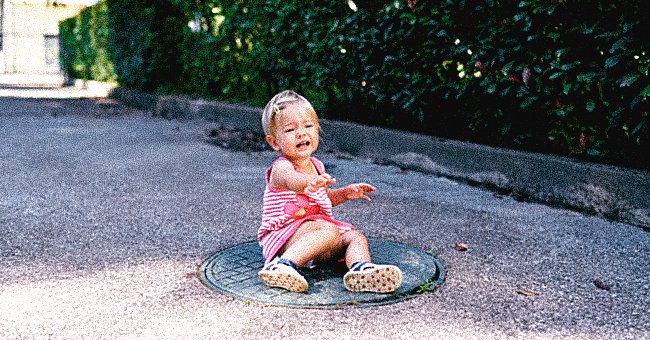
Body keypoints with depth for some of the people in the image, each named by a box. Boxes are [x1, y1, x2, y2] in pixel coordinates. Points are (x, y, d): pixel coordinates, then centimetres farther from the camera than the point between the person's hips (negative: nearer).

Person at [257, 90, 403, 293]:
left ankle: (360, 270, -40)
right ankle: (281, 266, -42)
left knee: (356, 237, -8)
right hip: (285, 236, -8)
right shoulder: (281, 168, -14)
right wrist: (311, 182, -63)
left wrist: (345, 193, 14)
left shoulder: (316, 166, 13)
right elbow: (292, 180, -41)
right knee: (329, 231, -31)